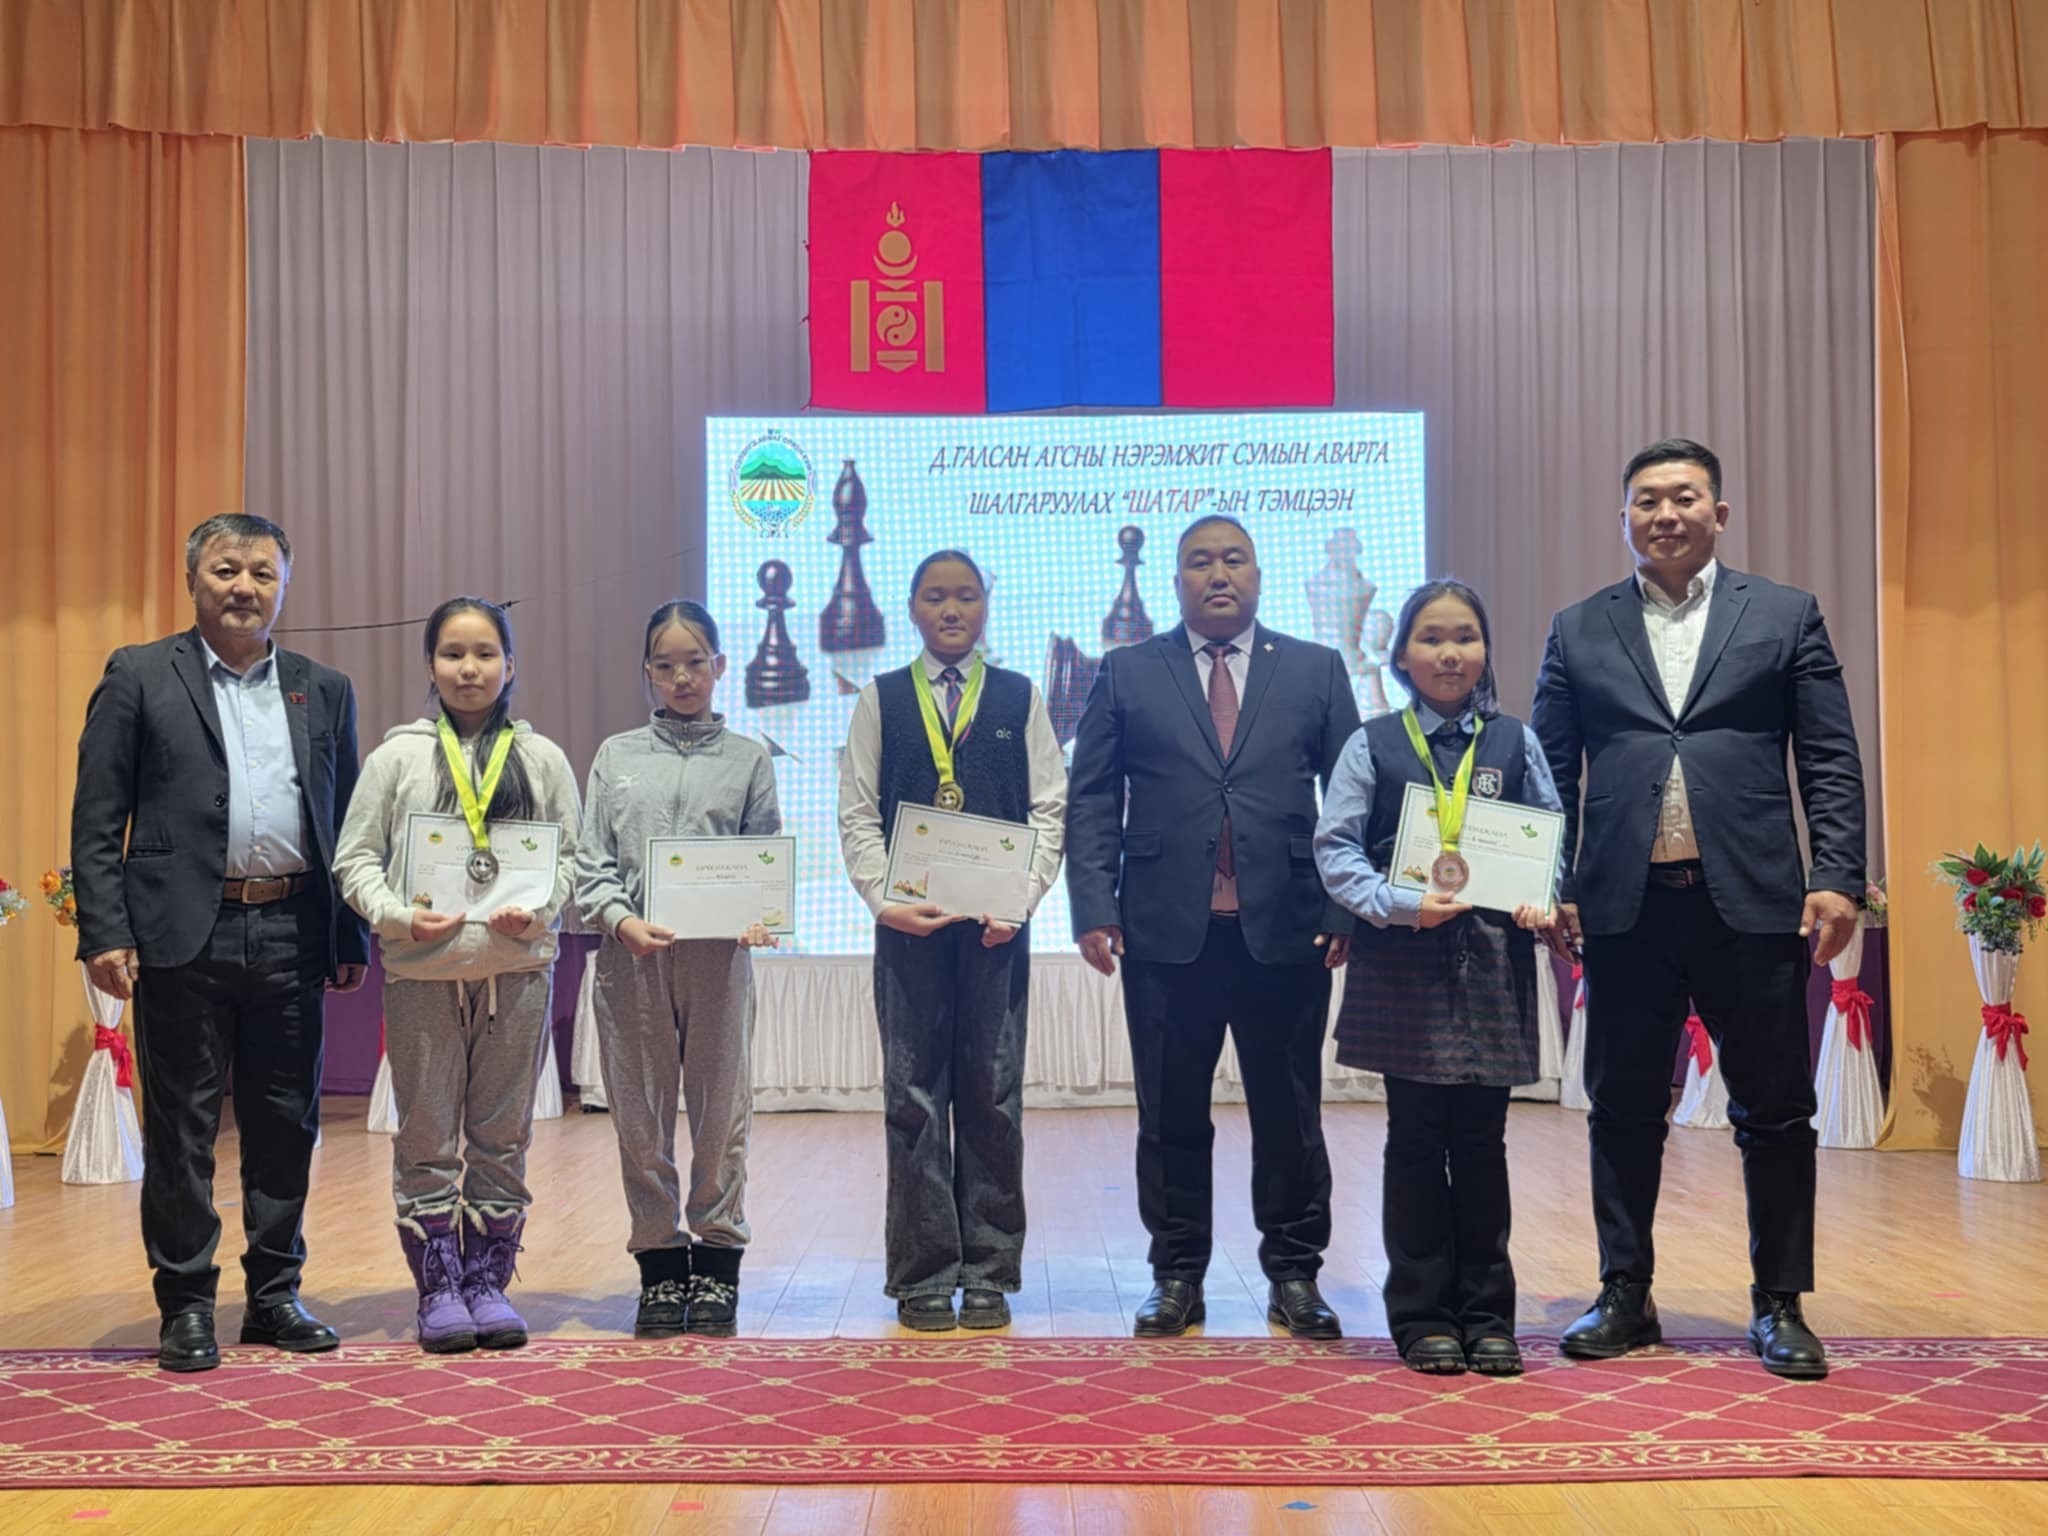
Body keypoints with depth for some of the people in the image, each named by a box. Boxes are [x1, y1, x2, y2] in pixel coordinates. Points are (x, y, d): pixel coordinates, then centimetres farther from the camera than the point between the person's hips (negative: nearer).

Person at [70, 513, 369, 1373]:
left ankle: (275, 1296, 21)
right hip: (183, 937, -3)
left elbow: (347, 824, 13)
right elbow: (97, 820, -1)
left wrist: (352, 939, 8)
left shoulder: (324, 690, 13)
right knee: (181, 1129, 4)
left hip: (291, 937, 3)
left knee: (287, 1125, 9)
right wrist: (104, 933, -10)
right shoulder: (138, 678, 4)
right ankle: (185, 1304, 15)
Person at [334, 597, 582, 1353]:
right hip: (421, 971, -1)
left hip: (518, 967, 1)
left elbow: (570, 853, 7)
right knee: (427, 1140, 4)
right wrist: (398, 915, -13)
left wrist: (539, 911, -11)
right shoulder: (396, 756, 5)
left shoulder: (543, 758, 8)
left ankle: (488, 1283, 18)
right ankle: (438, 1289, 15)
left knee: (503, 1137, 7)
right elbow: (355, 858, 3)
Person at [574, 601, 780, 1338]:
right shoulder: (616, 756, 10)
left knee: (721, 1114, 3)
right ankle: (661, 1267, 16)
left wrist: (760, 915, -14)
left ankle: (717, 1263, 15)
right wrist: (620, 918, -13)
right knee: (641, 1118, 5)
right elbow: (591, 861, 5)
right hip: (632, 955, 1)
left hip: (720, 954, -1)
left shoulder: (747, 758, 8)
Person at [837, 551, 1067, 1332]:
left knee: (993, 1095, 4)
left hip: (997, 923, 0)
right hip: (908, 921, 0)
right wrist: (885, 901, -10)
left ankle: (989, 1273, 12)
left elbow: (1050, 808, 3)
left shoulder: (1019, 697, 8)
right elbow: (856, 814, 4)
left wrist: (1019, 902, -9)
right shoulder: (881, 700, 8)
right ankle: (922, 1275, 11)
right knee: (914, 1097, 3)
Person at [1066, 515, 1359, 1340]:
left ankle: (1294, 1273, 19)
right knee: (1171, 1115, 7)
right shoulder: (1126, 673, 8)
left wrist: (1346, 907, -3)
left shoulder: (1316, 670, 10)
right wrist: (1095, 907, -6)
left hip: (1285, 928, 0)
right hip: (1167, 930, 0)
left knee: (1290, 1114, 7)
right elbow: (1091, 799, 5)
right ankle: (1177, 1273, 19)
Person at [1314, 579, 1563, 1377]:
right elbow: (1335, 847, -2)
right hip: (1402, 963, -1)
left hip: (1492, 960, 1)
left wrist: (1542, 902, -12)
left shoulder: (1515, 742, 8)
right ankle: (1423, 1315, 14)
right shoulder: (1373, 744, 3)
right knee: (1417, 1140, 5)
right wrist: (1397, 904, -16)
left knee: (1481, 1143, 6)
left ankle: (1487, 1314, 17)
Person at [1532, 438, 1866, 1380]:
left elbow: (1830, 761, 4)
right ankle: (1625, 1297, 21)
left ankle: (1779, 1305, 19)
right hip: (1624, 907, 1)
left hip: (1751, 903, -1)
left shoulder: (1785, 616, 8)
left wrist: (1838, 878, -6)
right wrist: (1551, 888, 0)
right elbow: (1552, 771, 9)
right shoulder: (1578, 630, 11)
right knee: (1624, 1112, 8)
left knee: (1775, 1112, 5)